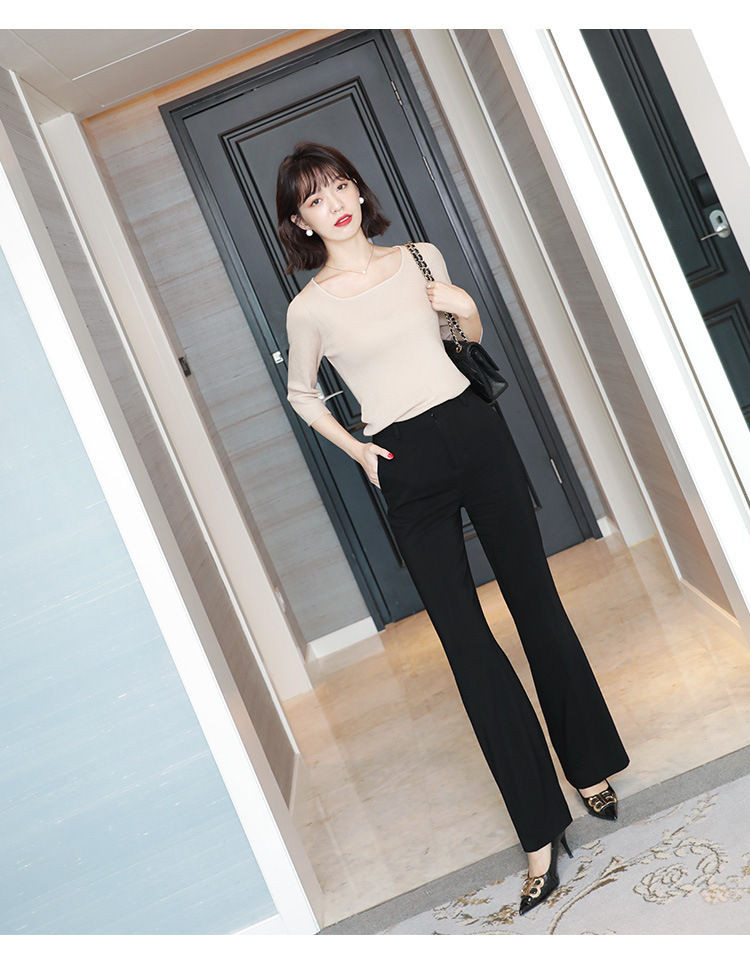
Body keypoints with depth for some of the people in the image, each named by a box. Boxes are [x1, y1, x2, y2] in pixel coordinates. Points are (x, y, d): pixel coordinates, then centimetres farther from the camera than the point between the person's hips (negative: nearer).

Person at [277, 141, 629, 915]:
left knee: (536, 599, 9)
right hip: (406, 468, -2)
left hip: (475, 433, 3)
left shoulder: (420, 259, 6)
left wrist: (464, 307, -1)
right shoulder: (309, 308, -3)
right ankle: (541, 831, 6)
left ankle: (590, 765, 30)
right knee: (464, 640, -4)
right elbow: (302, 395, 12)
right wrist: (355, 449, 0)